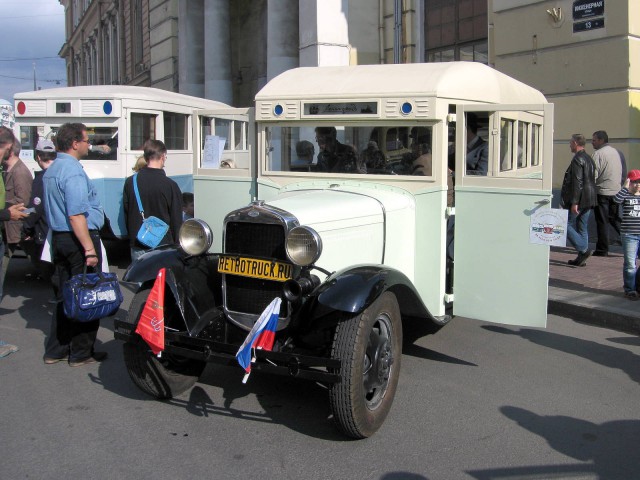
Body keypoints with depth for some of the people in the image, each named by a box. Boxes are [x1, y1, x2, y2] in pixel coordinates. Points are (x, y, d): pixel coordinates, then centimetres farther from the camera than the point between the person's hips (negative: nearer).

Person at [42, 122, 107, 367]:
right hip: (79, 237, -10)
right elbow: (76, 215, -24)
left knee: (64, 296, 16)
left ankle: (55, 350, 23)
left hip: (58, 237, 10)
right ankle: (81, 353, 8)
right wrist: (90, 249, -24)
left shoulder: (50, 171, 14)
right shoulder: (73, 172, -17)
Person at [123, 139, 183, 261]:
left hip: (137, 247, 4)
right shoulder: (170, 185, -9)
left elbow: (126, 215, 10)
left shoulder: (130, 182, 3)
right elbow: (176, 220, -5)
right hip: (163, 246, -4)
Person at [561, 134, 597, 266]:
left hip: (579, 200, -9)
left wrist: (574, 202, -22)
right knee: (582, 228, 11)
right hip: (589, 200, 9)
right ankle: (581, 258, 13)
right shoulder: (588, 158, 16)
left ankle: (584, 250, -8)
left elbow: (577, 182, -21)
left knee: (566, 225, -1)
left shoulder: (577, 159, -15)